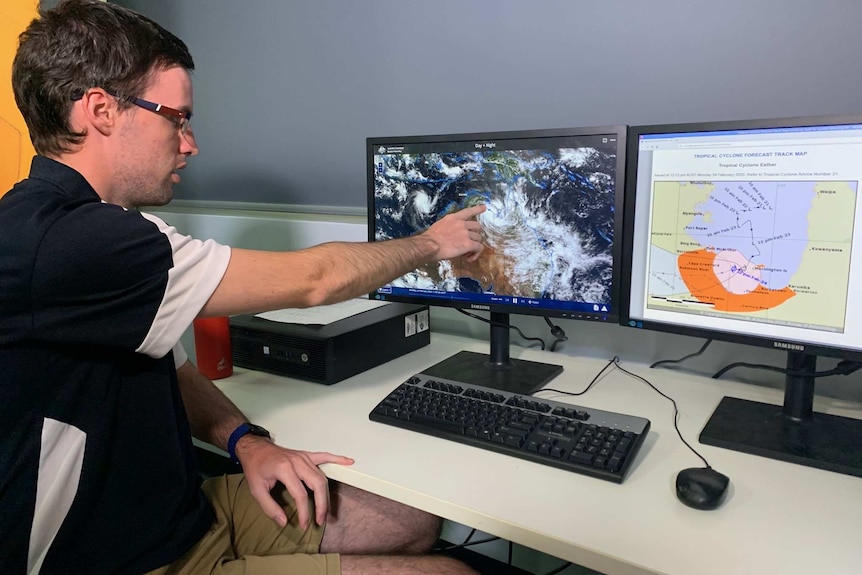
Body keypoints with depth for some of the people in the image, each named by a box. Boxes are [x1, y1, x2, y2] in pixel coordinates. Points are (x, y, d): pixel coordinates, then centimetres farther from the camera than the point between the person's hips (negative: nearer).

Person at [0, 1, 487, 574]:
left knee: (415, 523, 9)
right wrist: (431, 243, -5)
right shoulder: (59, 244, -29)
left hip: (187, 509, 9)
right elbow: (310, 280, -23)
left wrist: (246, 441, -6)